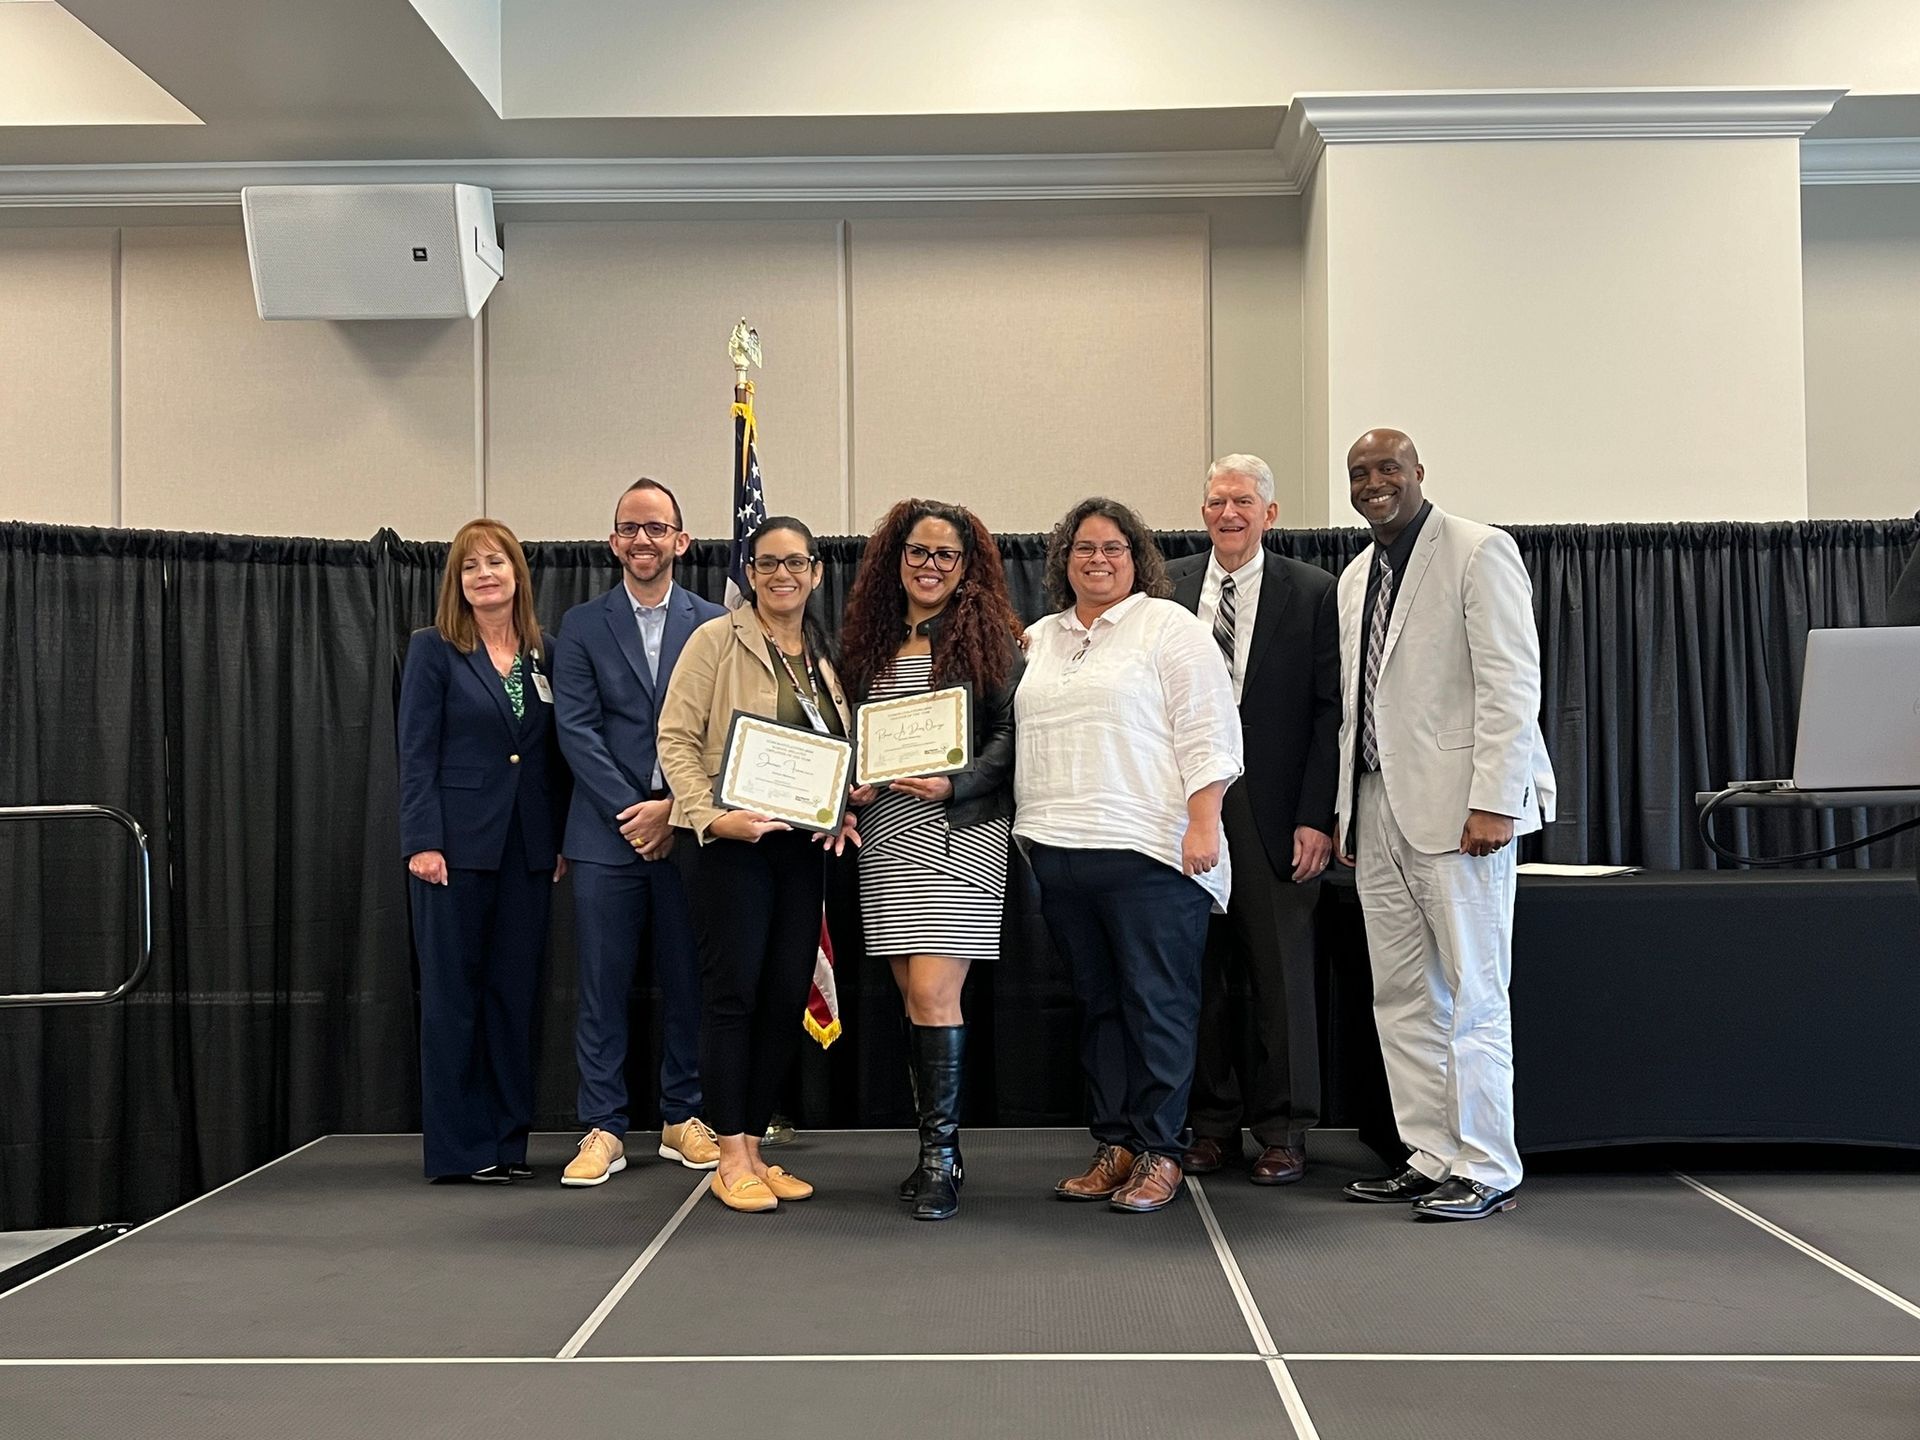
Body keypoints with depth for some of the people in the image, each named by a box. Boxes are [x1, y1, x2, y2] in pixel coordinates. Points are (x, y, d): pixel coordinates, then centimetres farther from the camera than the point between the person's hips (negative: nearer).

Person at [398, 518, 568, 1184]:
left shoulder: (543, 654, 11)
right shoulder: (433, 649, 0)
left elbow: (554, 755, 11)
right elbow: (416, 754, -5)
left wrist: (561, 841, 5)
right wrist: (422, 843, -13)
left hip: (528, 848, 4)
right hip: (458, 844, -4)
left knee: (516, 993, 7)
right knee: (453, 995, 2)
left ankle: (507, 1140, 15)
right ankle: (456, 1148, 9)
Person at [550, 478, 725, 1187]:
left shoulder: (713, 624, 6)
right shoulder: (582, 626, 7)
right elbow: (576, 728, -1)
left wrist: (675, 809, -9)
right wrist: (632, 811, -10)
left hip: (688, 828, 0)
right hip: (607, 831, 0)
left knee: (688, 983, 7)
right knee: (602, 987, 1)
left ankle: (685, 1118, 19)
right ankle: (603, 1129, 8)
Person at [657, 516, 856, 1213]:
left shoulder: (827, 658, 14)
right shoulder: (716, 639, -3)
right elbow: (676, 738, -8)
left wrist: (843, 812, 2)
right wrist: (710, 815, -19)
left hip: (800, 844, 6)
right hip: (726, 842, -6)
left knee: (787, 998, 5)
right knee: (734, 993, -5)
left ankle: (753, 1147, 16)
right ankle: (731, 1159, 3)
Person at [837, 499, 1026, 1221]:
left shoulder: (989, 636, 1)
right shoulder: (868, 639, 15)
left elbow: (1010, 733, -5)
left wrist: (953, 784, -16)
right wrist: (851, 784, 1)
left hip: (959, 831, -5)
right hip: (885, 833, 5)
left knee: (933, 992, -11)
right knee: (913, 996, 7)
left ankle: (941, 1153, -1)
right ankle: (935, 1149, 16)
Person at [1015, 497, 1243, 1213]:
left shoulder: (1170, 628, -1)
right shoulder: (1038, 641, 17)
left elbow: (1207, 737, -7)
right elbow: (1018, 738, 21)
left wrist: (1202, 826, -15)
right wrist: (1025, 833, 14)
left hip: (1148, 852, -6)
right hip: (1059, 855, 6)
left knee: (1158, 1005, -2)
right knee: (1097, 1002, 11)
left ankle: (1159, 1152, 6)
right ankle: (1114, 1145, 18)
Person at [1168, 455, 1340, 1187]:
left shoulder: (1312, 593, 1)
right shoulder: (1168, 586, 8)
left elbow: (1330, 710, -3)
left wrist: (1317, 817, -9)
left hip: (1274, 812, -2)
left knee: (1281, 974, 4)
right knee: (1200, 971, 8)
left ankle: (1283, 1132, 15)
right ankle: (1212, 1123, 19)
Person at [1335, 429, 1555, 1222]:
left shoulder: (1478, 552, -5)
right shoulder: (1356, 576, 18)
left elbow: (1512, 683, -11)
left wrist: (1493, 801, -18)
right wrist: (1348, 811, 14)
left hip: (1455, 807, -7)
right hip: (1378, 810, 8)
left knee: (1471, 997, -3)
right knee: (1401, 998, 9)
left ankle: (1485, 1171, 7)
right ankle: (1430, 1158, 17)